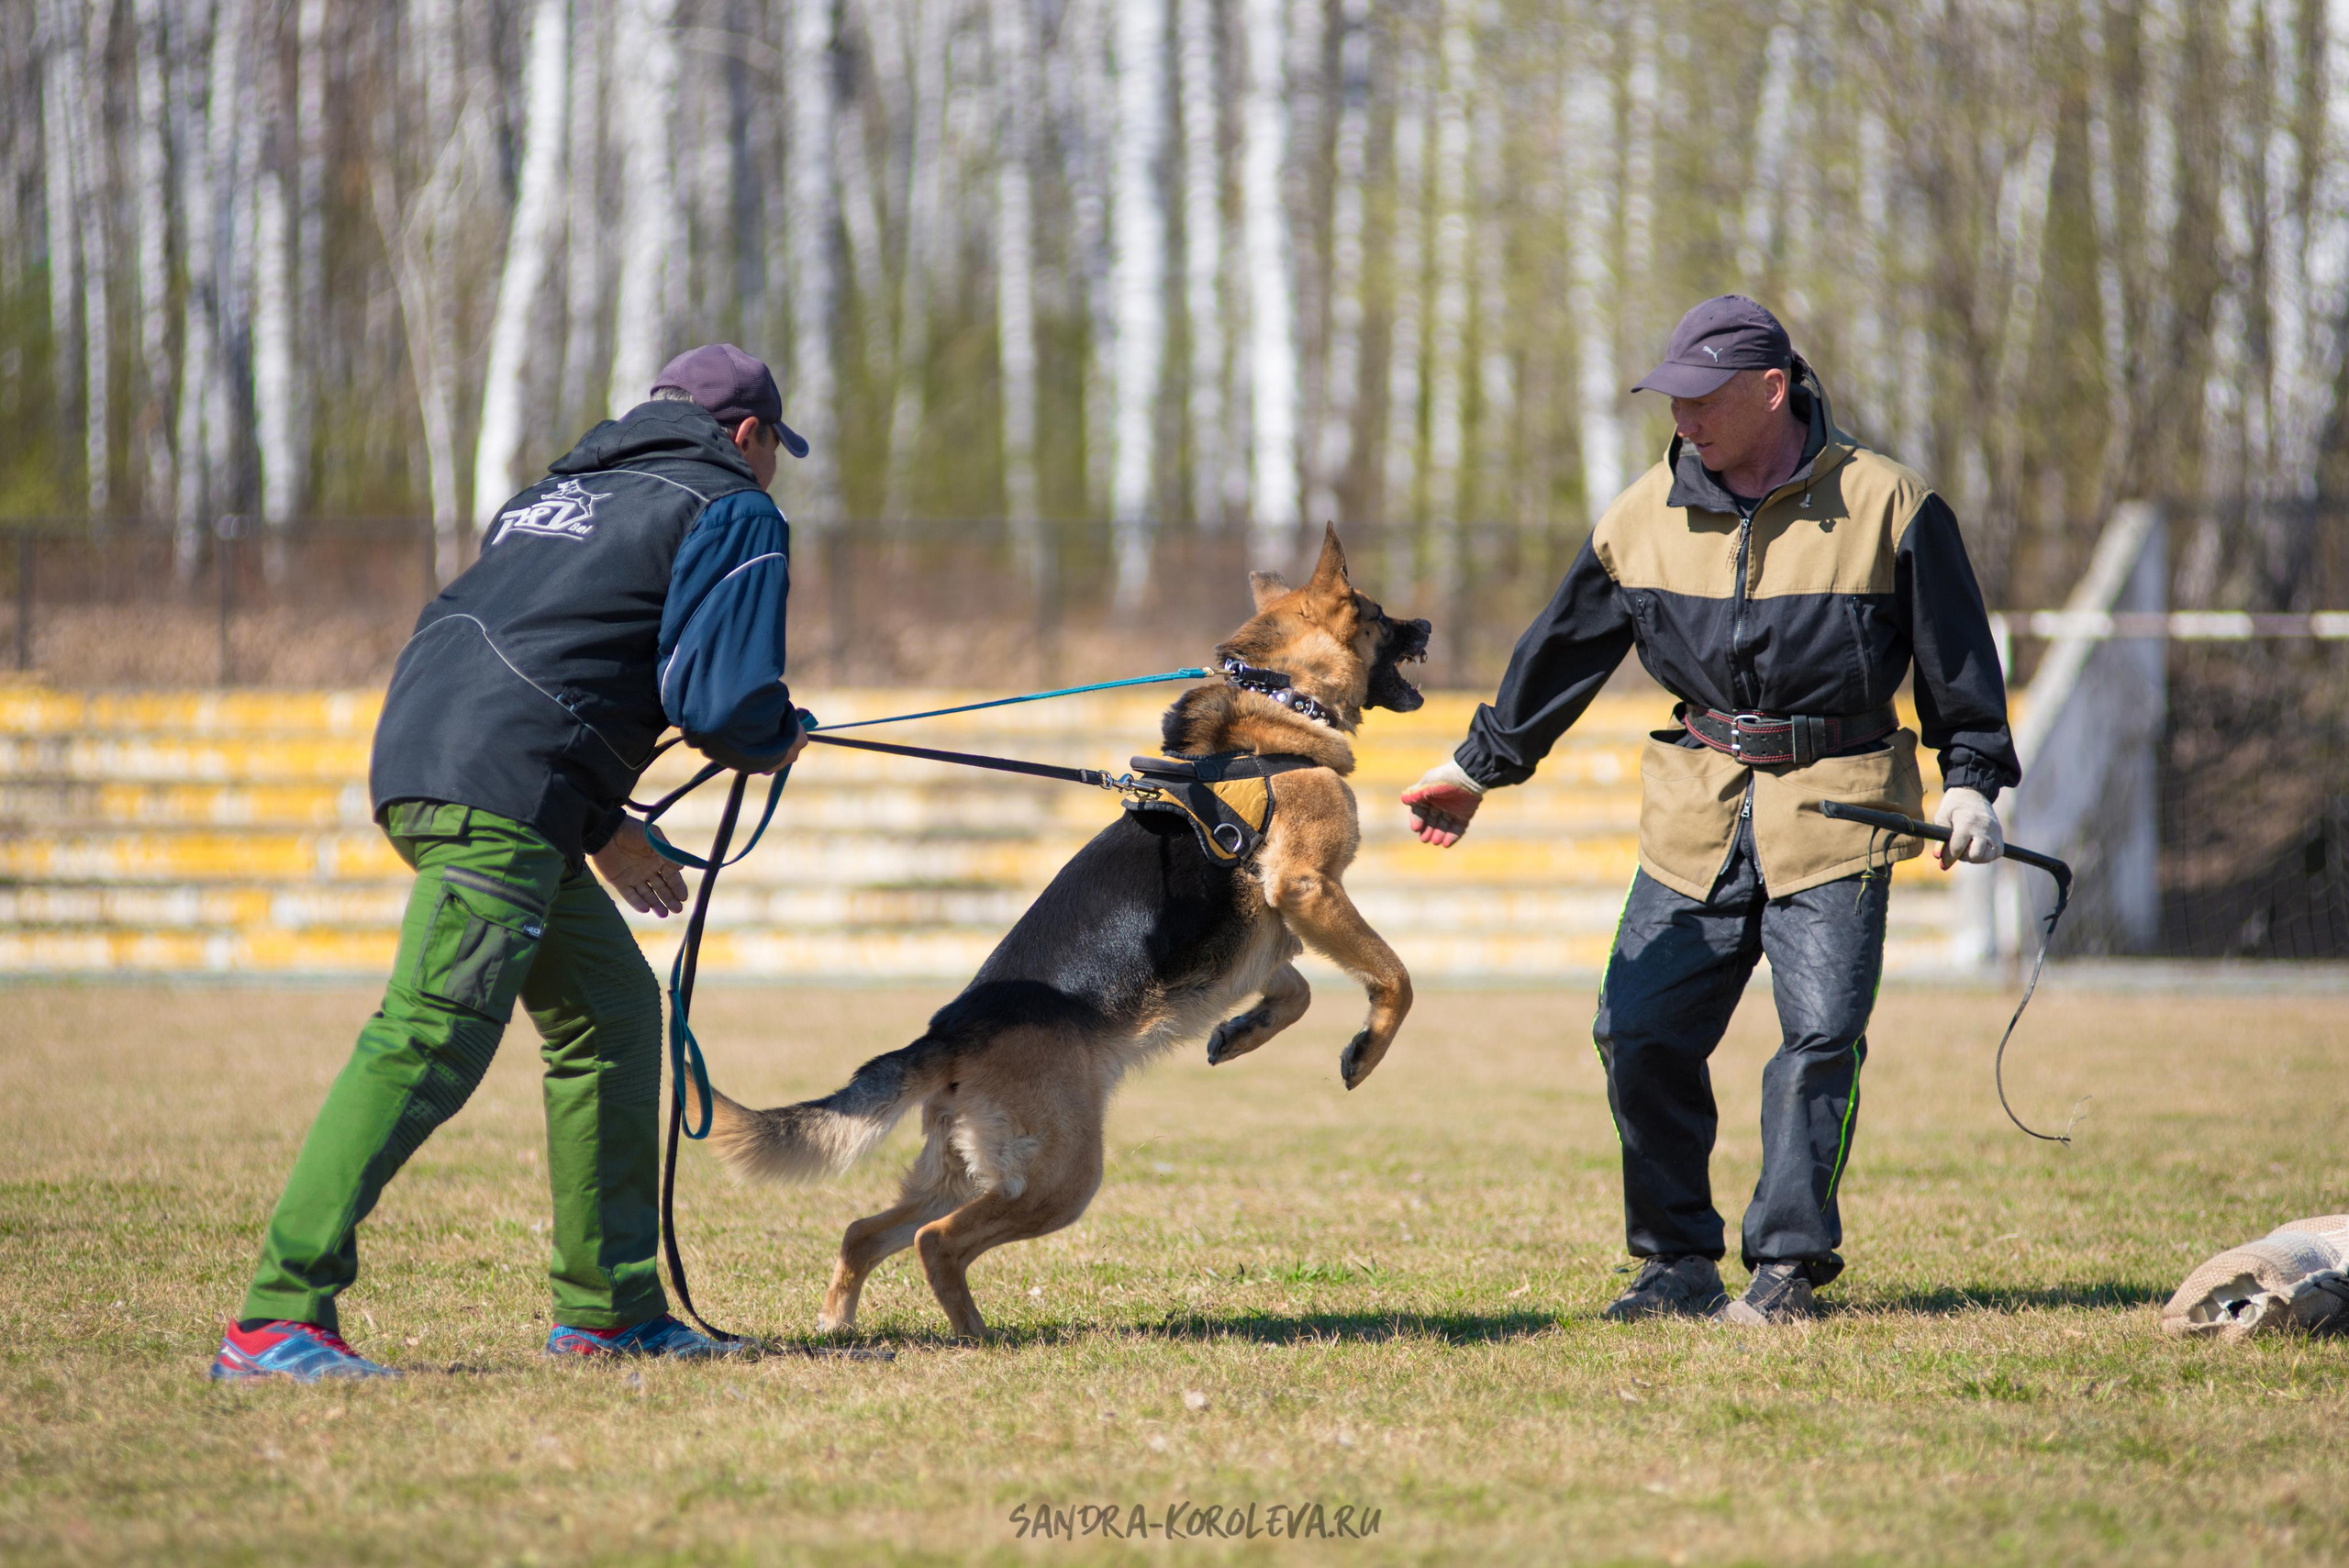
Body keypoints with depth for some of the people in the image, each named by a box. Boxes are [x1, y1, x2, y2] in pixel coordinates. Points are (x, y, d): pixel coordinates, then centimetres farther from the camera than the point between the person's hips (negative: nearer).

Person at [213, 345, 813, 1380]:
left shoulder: (566, 491, 30)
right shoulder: (736, 516, 4)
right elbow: (725, 704, -8)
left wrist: (601, 827, 28)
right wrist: (781, 742, 15)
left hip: (422, 757, 9)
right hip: (501, 790, -9)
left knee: (613, 1010, 19)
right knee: (432, 1040, -15)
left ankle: (610, 1310, 21)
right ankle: (276, 1319, -22)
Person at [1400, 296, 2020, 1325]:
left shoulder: (1885, 505, -3)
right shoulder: (1646, 516, 6)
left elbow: (1955, 655, 3)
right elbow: (1562, 651, 15)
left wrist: (1971, 779, -3)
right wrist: (1480, 767, 18)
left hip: (1836, 813, -3)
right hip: (1696, 814, 4)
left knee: (1821, 1039, -10)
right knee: (1639, 1037, -3)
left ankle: (1786, 1267, 1)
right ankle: (1679, 1262, 9)